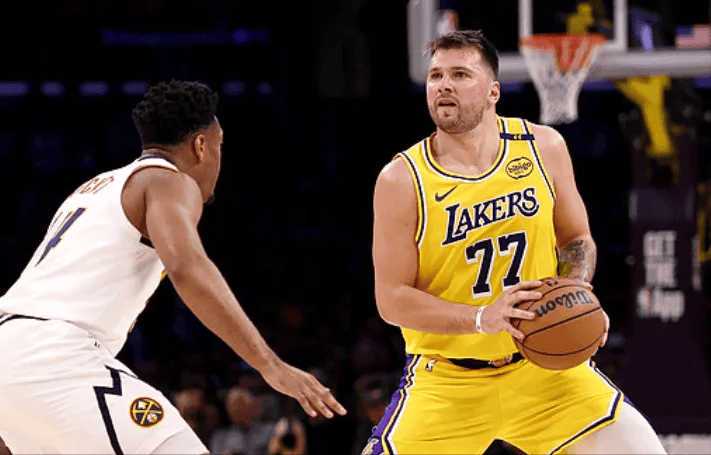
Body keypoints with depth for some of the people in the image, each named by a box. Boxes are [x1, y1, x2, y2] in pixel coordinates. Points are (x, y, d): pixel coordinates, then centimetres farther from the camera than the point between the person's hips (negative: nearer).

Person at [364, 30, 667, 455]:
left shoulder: (543, 147, -2)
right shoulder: (402, 180, -11)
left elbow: (576, 239, 12)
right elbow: (392, 299, -11)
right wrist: (482, 317, -25)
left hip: (543, 363, 2)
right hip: (447, 381, -2)